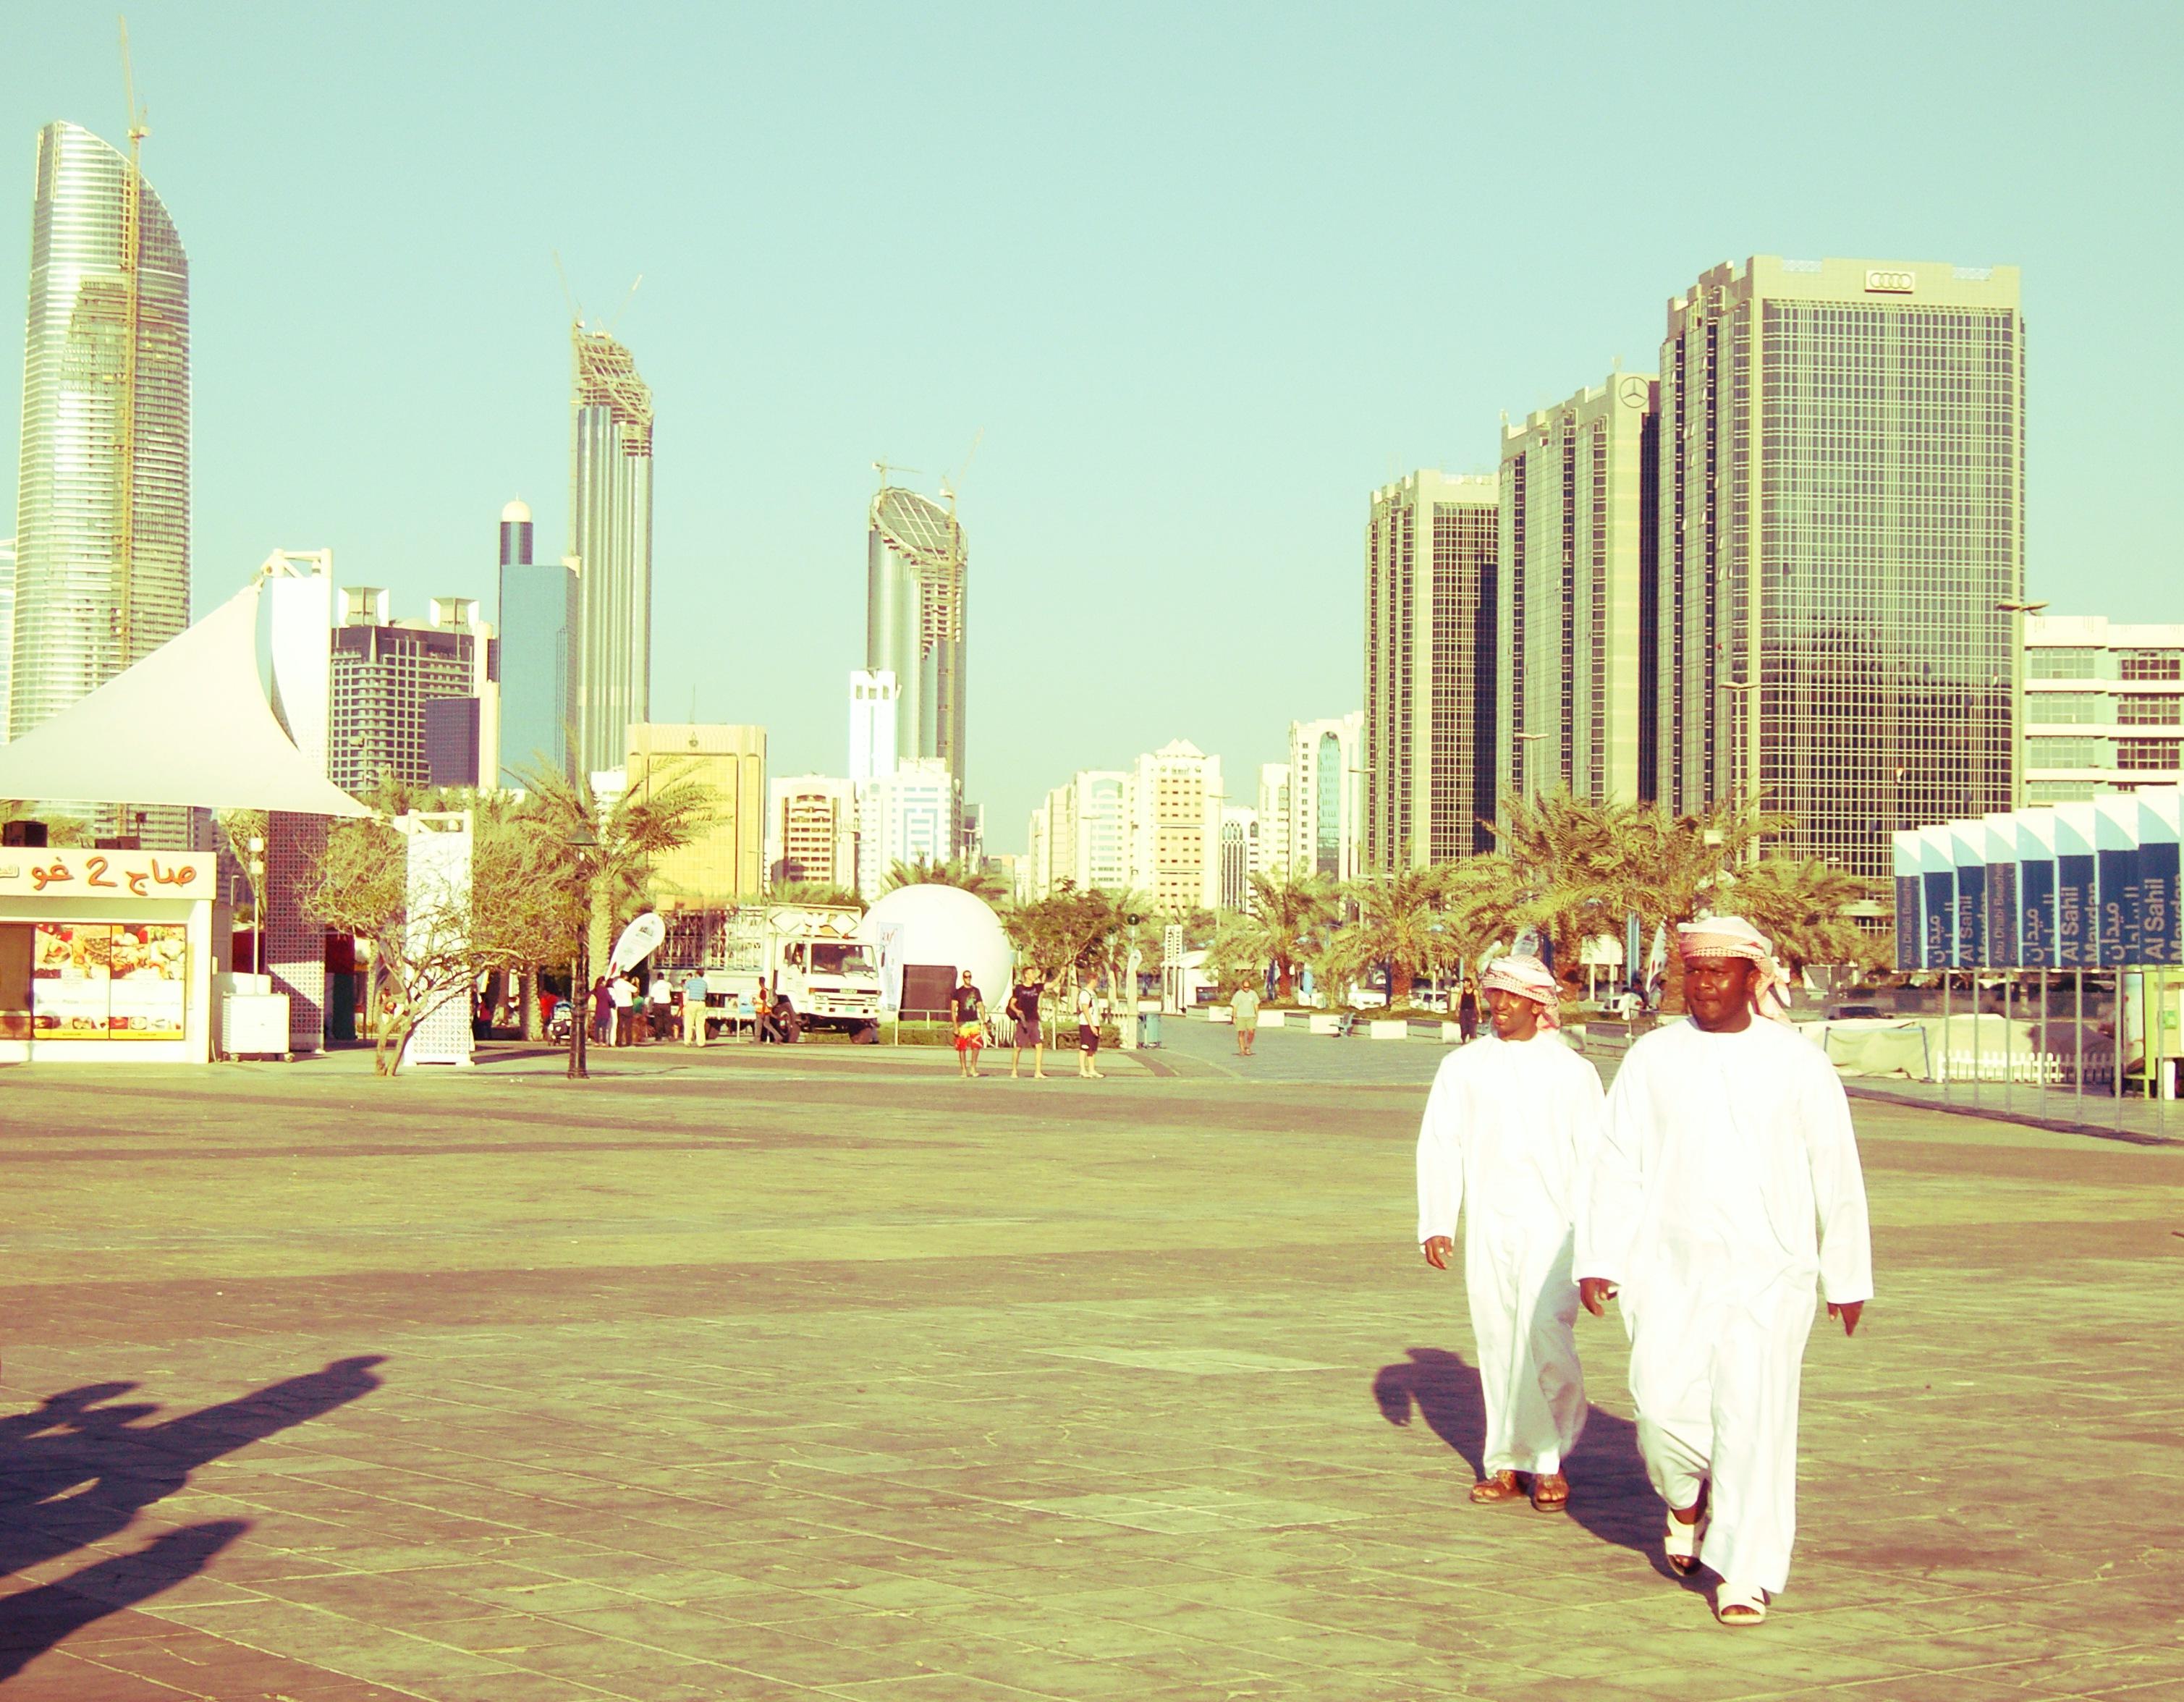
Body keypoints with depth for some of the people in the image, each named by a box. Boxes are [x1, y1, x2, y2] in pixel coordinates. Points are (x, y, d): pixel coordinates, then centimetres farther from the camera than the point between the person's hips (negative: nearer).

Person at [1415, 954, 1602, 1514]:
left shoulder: (1573, 1072, 5)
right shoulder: (1463, 1067, 10)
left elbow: (1594, 1157, 5)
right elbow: (1438, 1145, 8)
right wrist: (1436, 1224, -1)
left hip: (1552, 1225, -2)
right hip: (1487, 1227, 3)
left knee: (1543, 1333, -15)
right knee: (1498, 1343, 4)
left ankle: (1547, 1457, -1)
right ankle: (1509, 1465, 13)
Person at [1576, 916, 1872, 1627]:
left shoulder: (1798, 1062, 3)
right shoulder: (1652, 1058, 6)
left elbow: (1836, 1174, 6)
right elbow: (1614, 1163, 4)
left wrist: (1847, 1276, 8)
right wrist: (1596, 1260, -4)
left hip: (1768, 1268, -1)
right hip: (1669, 1267, 1)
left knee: (1754, 1414, -7)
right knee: (1665, 1401, -9)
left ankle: (1746, 1573, 3)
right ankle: (1688, 1499, 24)